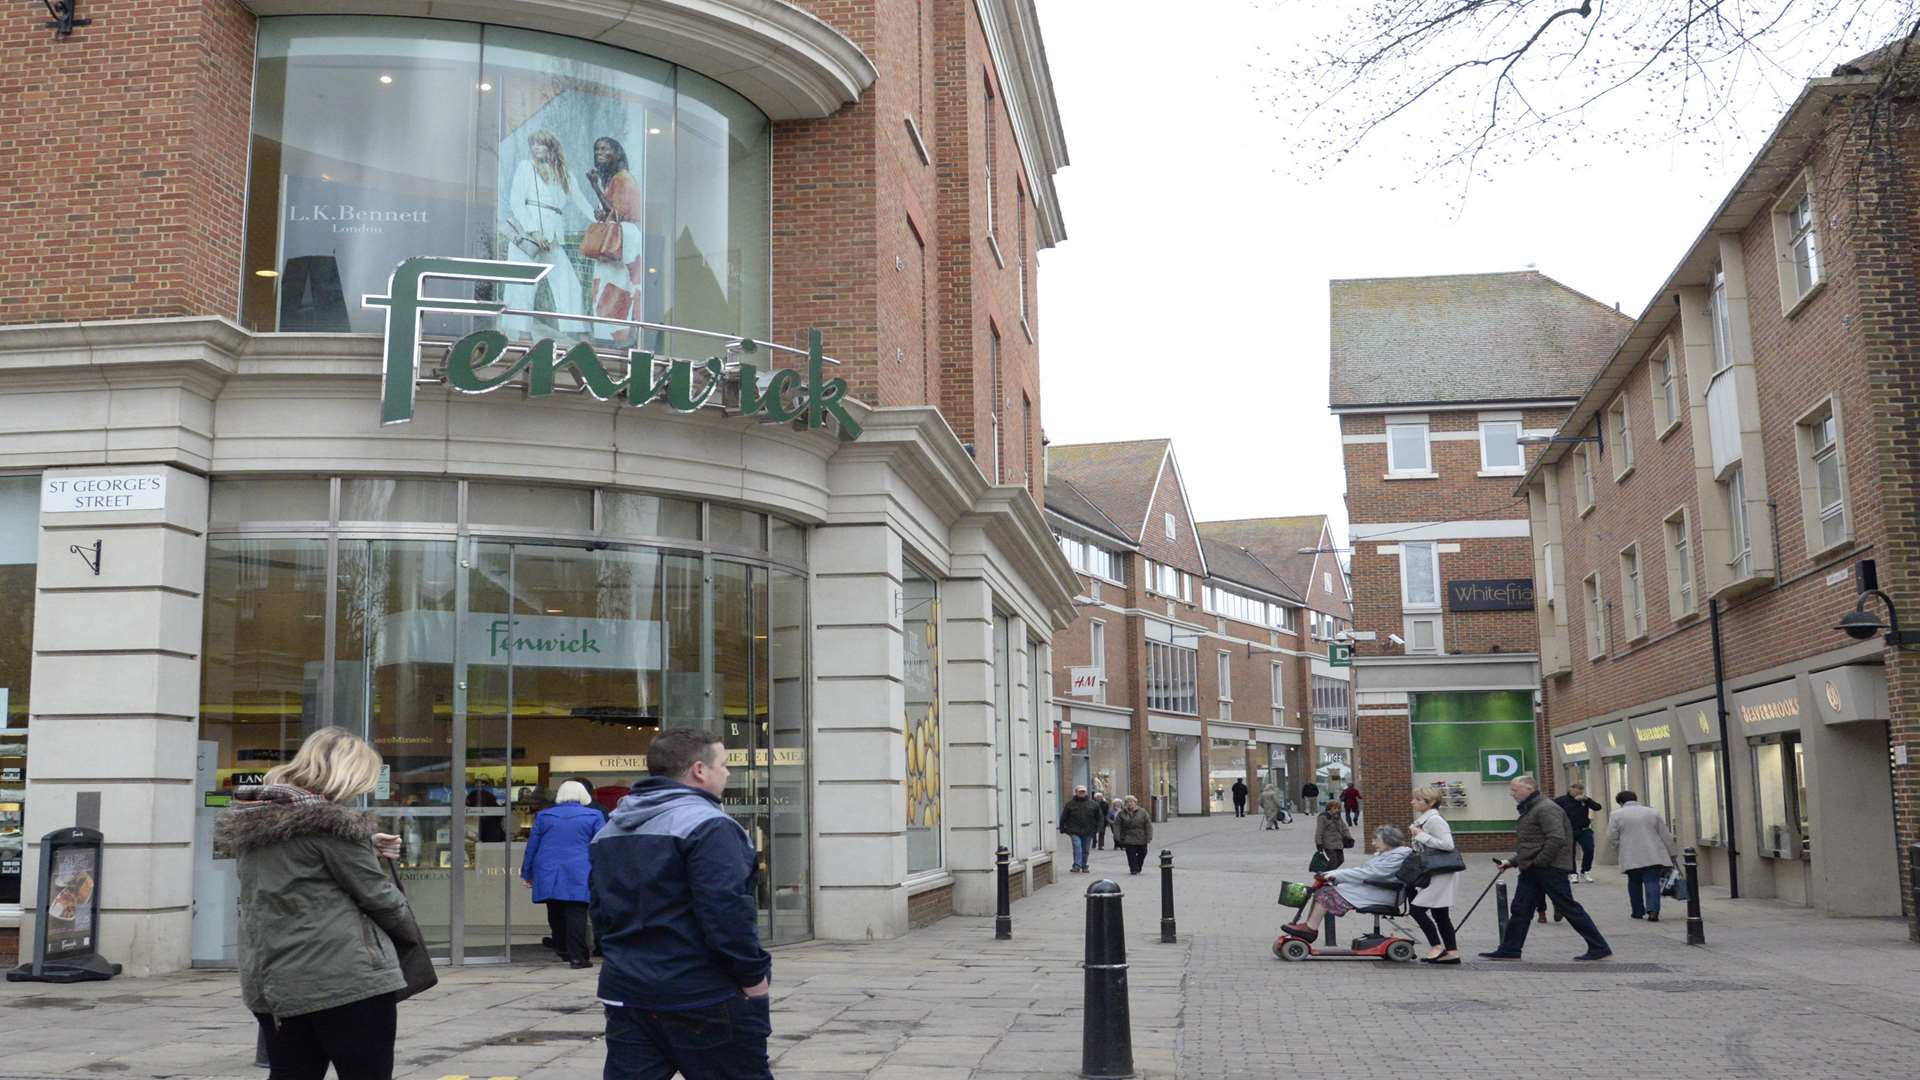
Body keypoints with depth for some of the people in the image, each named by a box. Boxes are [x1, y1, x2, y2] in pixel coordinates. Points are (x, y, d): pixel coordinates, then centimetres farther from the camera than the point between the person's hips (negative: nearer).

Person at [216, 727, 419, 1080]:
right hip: (347, 979, -8)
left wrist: (364, 848, 16)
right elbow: (376, 893, -10)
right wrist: (412, 933, 7)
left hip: (275, 983, 8)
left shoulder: (249, 821, 11)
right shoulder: (328, 820, -14)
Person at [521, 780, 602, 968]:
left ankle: (562, 950, 24)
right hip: (579, 875, -3)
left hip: (548, 876, 3)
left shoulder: (543, 816, 10)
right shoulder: (593, 816, 3)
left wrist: (527, 874, 19)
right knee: (576, 915, -5)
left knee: (556, 915, 15)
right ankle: (577, 956, -10)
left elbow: (531, 846, 12)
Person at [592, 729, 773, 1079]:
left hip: (626, 993, 8)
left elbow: (601, 909, 18)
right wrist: (753, 973, -12)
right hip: (704, 998, -7)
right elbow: (726, 912, -23)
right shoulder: (706, 824, -16)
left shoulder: (610, 829, 13)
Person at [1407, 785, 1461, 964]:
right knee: (1439, 914, 11)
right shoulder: (1424, 820, 14)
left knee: (1417, 908, -11)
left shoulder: (1434, 820, -16)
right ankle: (1452, 952, 14)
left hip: (1441, 873, -10)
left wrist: (1422, 836, -21)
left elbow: (1448, 844, -25)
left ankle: (1437, 947, -5)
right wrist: (1415, 836, 8)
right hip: (1434, 873, 10)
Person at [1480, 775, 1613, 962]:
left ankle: (1599, 948, 5)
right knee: (1520, 909, 8)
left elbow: (1556, 839, -25)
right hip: (1531, 871, 10)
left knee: (1568, 908, -4)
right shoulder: (1530, 810, 19)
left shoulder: (1546, 808, -15)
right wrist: (1513, 862, 17)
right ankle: (1509, 950, 12)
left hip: (1550, 869, -10)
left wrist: (1538, 862, -21)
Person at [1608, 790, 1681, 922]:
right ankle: (1653, 911, -18)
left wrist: (1620, 848, 15)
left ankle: (1638, 912, 19)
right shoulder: (1653, 812, 9)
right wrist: (1672, 853, 14)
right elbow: (1666, 835, 9)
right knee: (1652, 882, -3)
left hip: (1631, 857, -1)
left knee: (1634, 883, 14)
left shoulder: (1616, 815, 2)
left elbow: (1611, 838, -1)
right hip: (1653, 856, 1)